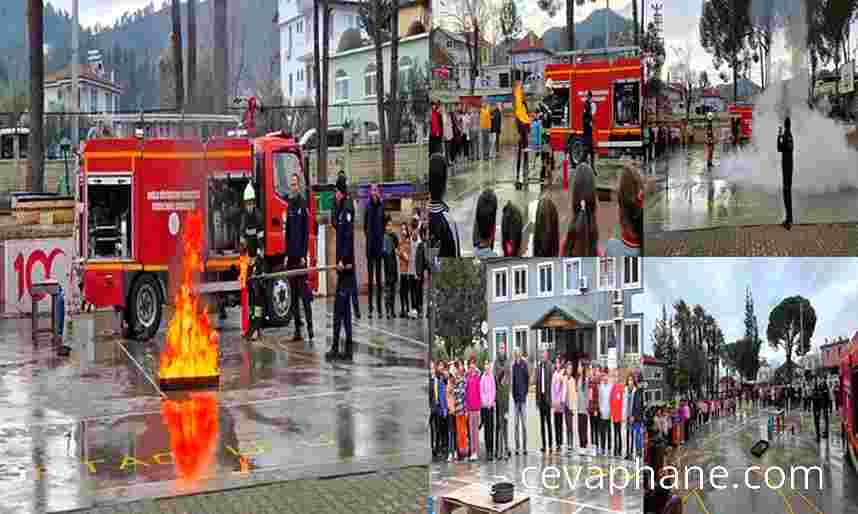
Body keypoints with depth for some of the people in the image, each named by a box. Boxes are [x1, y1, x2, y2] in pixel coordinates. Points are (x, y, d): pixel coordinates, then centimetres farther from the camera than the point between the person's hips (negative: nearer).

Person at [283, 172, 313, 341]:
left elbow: (306, 232, -10)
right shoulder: (290, 206, 15)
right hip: (291, 256, 7)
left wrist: (304, 255, -14)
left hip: (300, 256, -7)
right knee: (293, 293, 7)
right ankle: (297, 329, 10)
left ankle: (310, 325, -6)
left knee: (303, 291, -8)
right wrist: (286, 254, 12)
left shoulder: (303, 205, -6)